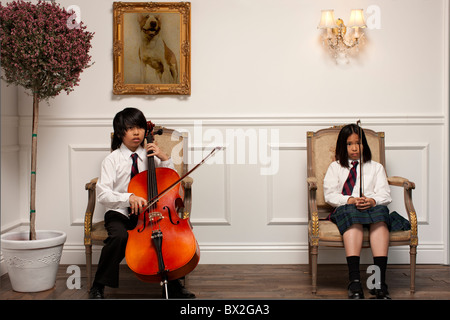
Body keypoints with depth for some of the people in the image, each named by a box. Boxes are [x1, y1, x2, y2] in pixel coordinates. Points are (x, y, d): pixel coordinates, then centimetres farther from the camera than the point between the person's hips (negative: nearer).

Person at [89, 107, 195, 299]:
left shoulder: (151, 156, 6)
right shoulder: (113, 159, -3)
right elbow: (102, 194, -14)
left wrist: (165, 158, -7)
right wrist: (128, 198, -32)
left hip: (146, 213, 3)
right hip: (119, 213, -2)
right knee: (119, 236, -34)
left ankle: (173, 286, -7)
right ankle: (98, 287, -12)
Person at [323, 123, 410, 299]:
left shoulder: (376, 167, 25)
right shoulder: (335, 167, 22)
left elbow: (385, 195, 11)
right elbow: (329, 194, 7)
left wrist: (372, 201, -13)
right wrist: (351, 200, -12)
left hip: (373, 208, 1)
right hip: (344, 211, -1)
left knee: (380, 214, -36)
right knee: (352, 213, -39)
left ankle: (380, 281, -45)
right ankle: (354, 280, -49)